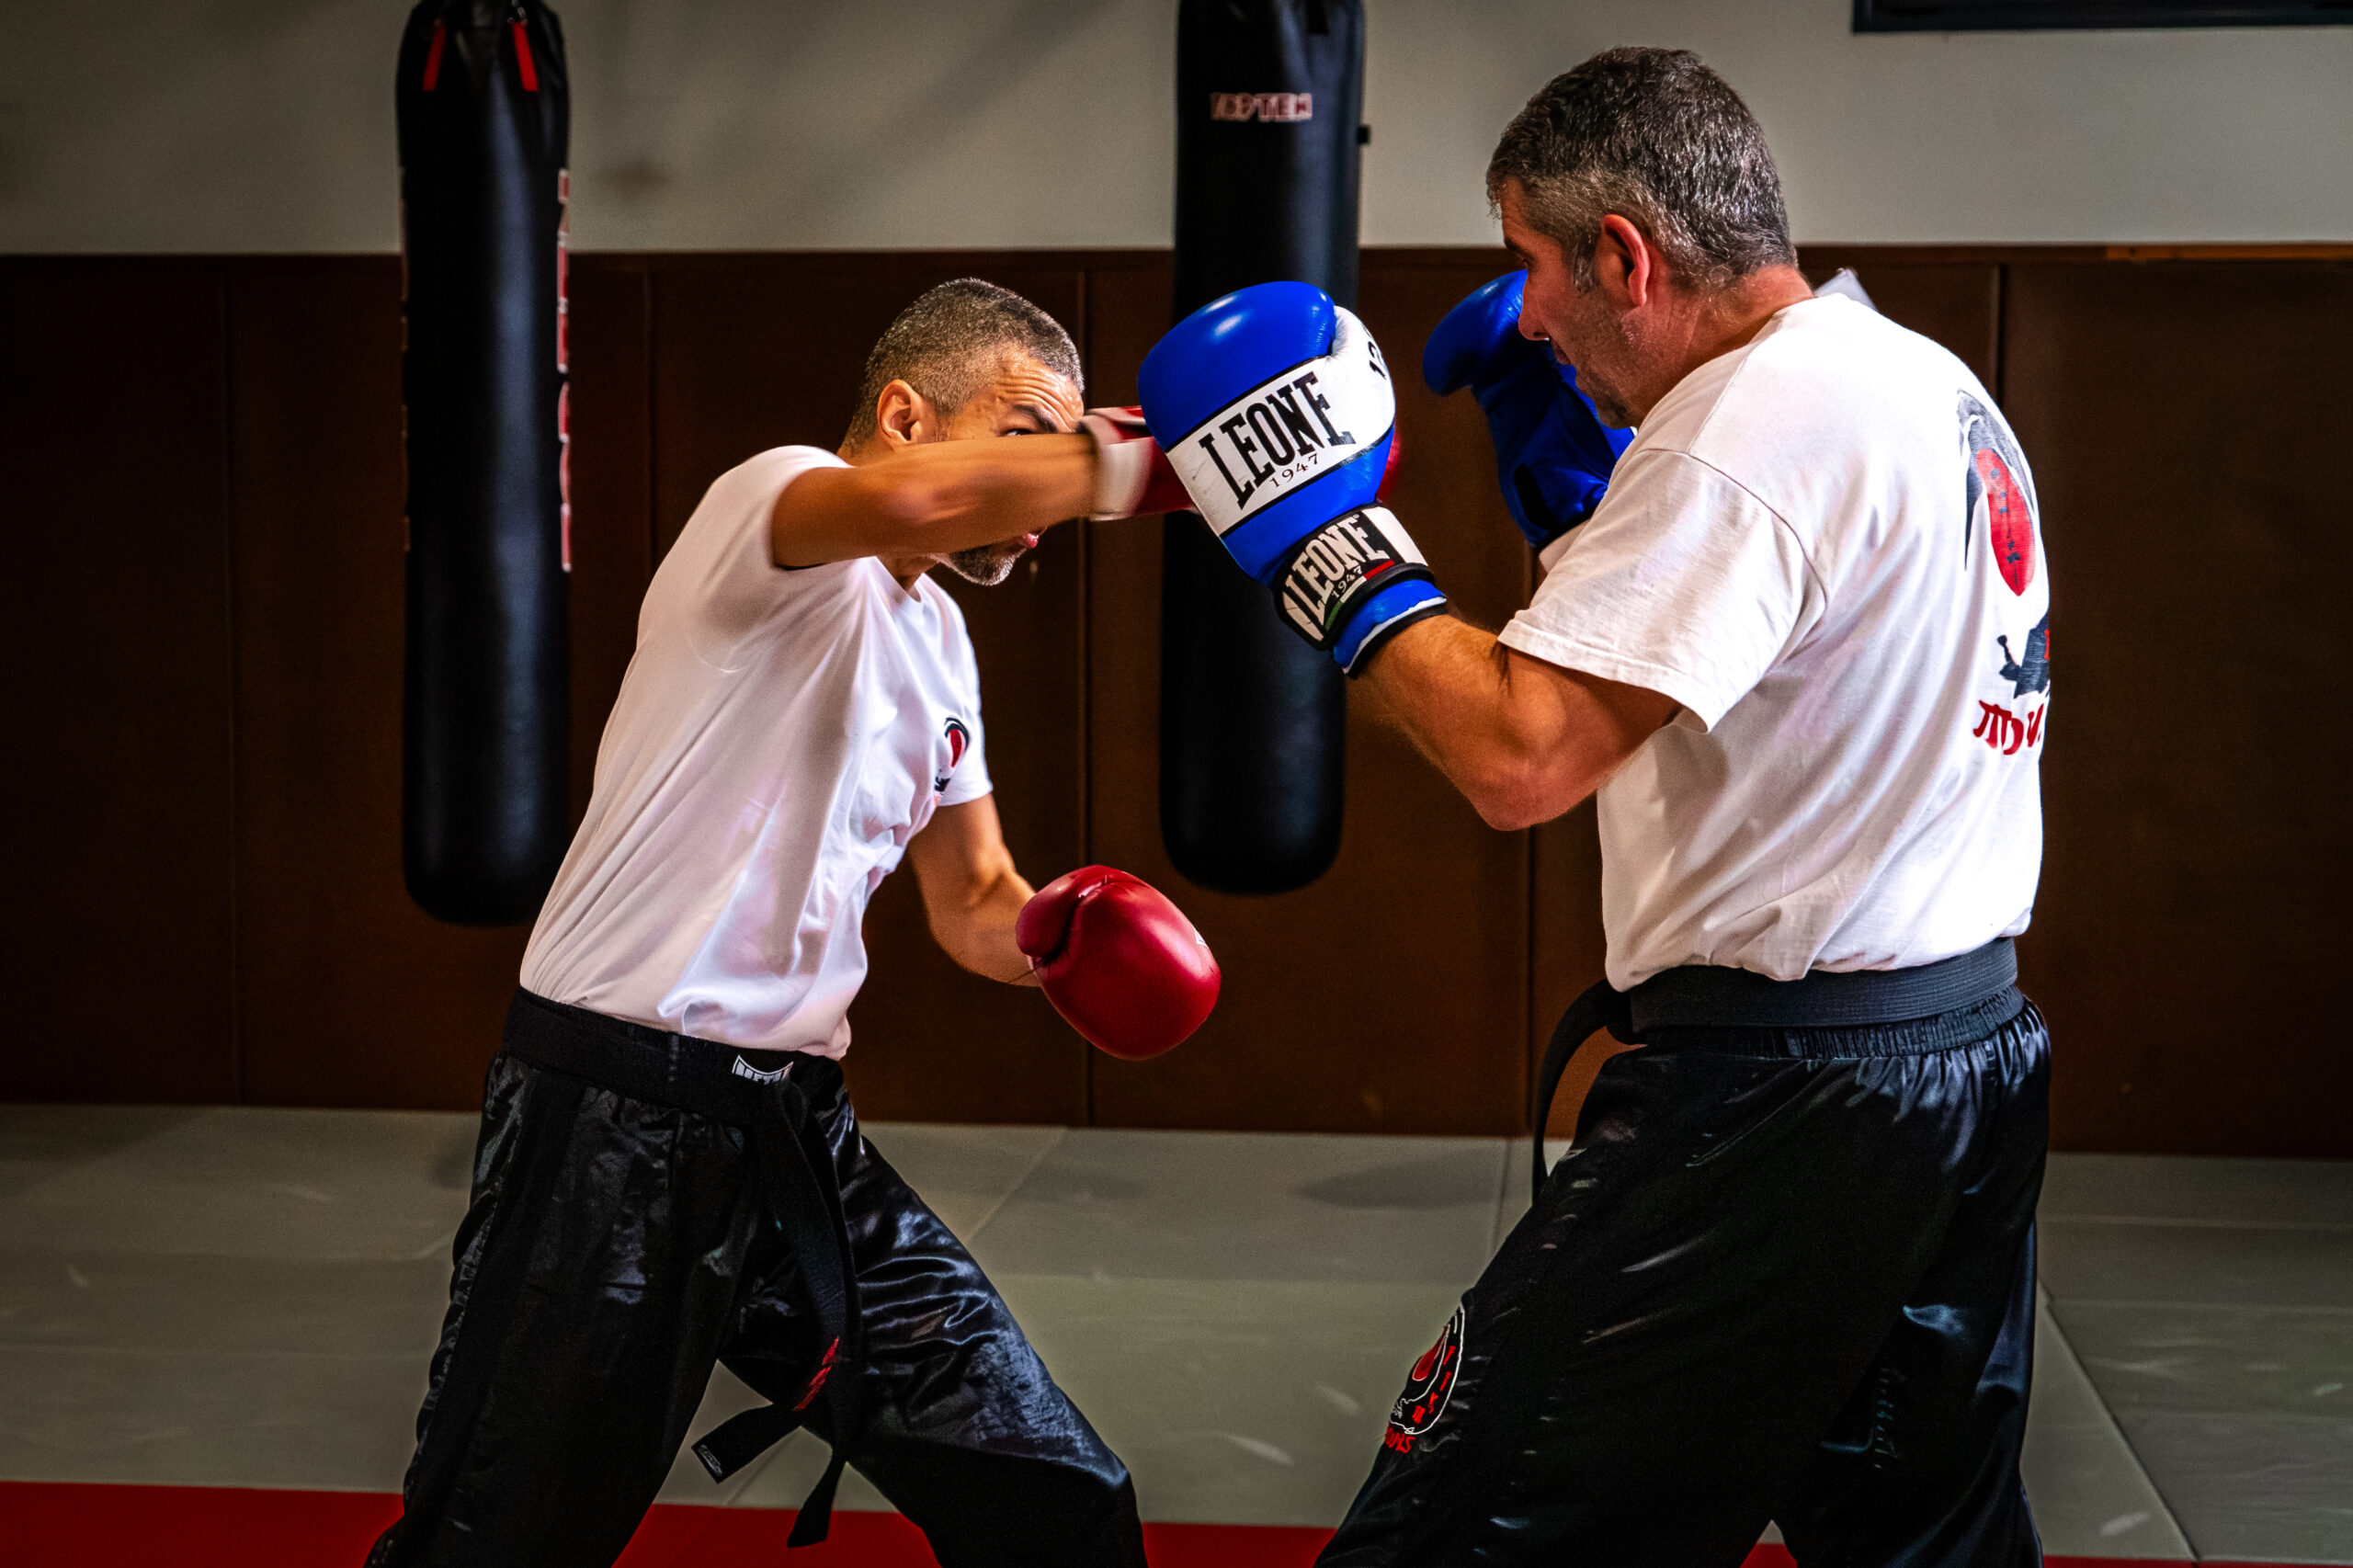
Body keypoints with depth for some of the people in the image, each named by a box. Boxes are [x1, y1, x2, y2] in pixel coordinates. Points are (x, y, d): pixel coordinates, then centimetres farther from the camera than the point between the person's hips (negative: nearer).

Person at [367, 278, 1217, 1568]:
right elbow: (910, 497, -36)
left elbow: (973, 902, 22)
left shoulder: (932, 636, 15)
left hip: (793, 1126, 8)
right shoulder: (771, 501, -11)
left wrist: (1053, 932, 0)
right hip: (615, 1124, -8)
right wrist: (1138, 458, -25)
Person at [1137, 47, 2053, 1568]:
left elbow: (1520, 754, -24)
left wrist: (1330, 543, -13)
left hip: (1783, 1098, -10)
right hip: (1975, 1056, 10)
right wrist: (1569, 478, 13)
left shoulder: (1757, 420, -18)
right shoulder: (1932, 385, 12)